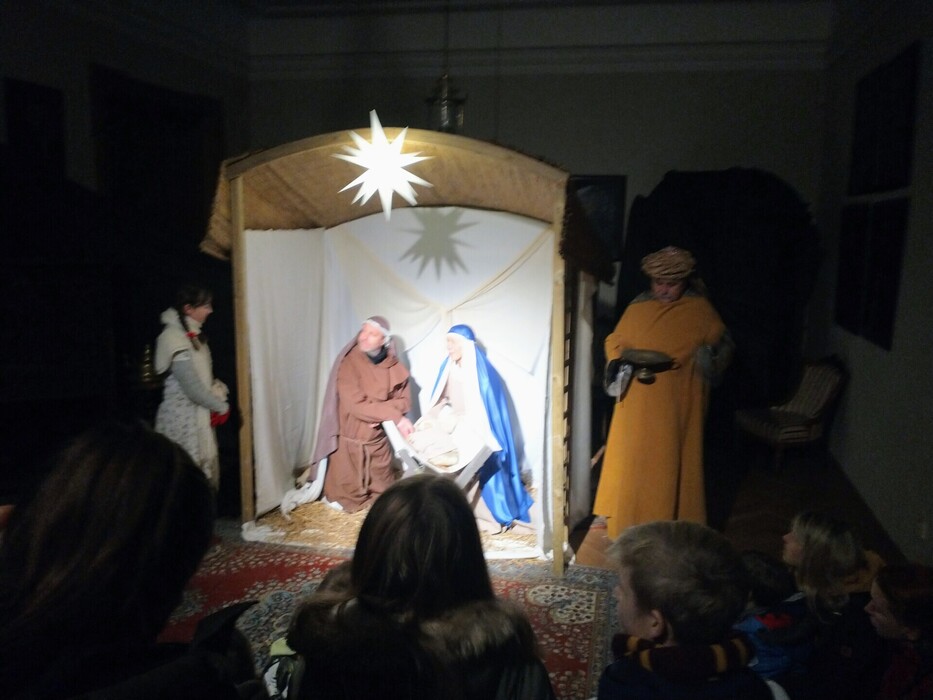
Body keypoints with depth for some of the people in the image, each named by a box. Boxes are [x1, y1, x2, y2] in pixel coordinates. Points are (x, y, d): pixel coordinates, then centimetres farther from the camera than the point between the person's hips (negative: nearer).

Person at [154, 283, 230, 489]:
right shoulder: (174, 337, -19)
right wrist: (221, 406, -10)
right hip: (183, 417, -9)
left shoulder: (192, 334, 9)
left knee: (205, 469, 15)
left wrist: (219, 394, 1)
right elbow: (191, 387, -21)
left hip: (199, 414, 9)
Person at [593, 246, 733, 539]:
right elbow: (614, 342, 12)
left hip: (679, 407, -2)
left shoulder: (700, 311, -1)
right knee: (632, 464, 8)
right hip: (638, 407, 2)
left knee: (673, 467, 3)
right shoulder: (637, 308, 5)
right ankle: (626, 526, 23)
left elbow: (723, 346, 5)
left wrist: (709, 357, -17)